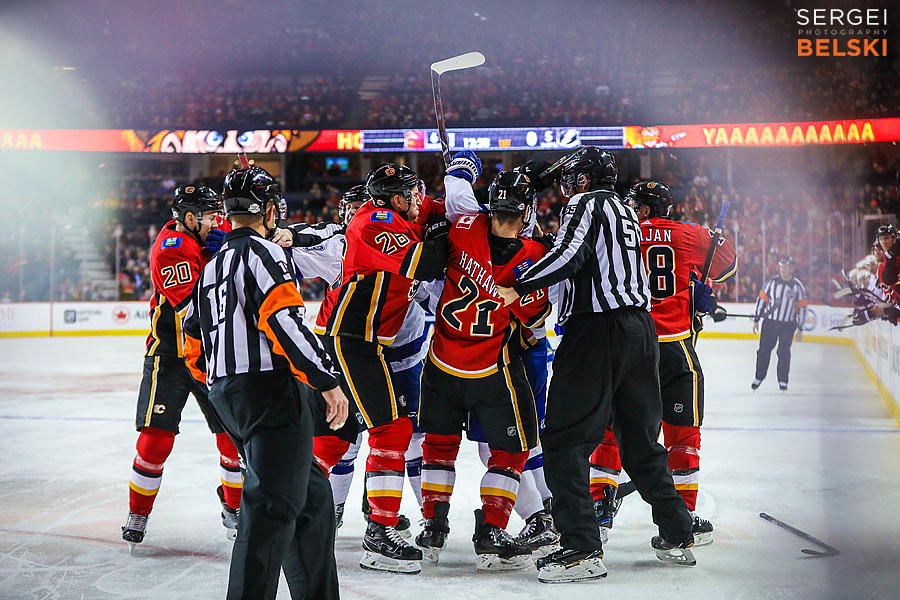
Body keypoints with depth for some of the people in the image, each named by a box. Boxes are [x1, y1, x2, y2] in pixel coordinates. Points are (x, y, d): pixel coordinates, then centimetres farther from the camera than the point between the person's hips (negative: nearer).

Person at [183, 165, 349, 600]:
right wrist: (328, 381, -19)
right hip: (272, 391, -9)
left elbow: (196, 352, 24)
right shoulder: (262, 253, -7)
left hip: (229, 398, 9)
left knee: (312, 497, 16)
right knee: (273, 506, -12)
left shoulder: (211, 269, 20)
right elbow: (284, 321, -21)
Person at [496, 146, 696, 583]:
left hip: (598, 332, -9)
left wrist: (519, 288, -15)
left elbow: (569, 254, -18)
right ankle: (677, 536, 22)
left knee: (565, 438, -8)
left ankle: (582, 548, -15)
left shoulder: (586, 204, -2)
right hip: (641, 328, 9)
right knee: (640, 438, 18)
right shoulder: (625, 211, 24)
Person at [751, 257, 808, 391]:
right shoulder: (772, 282, -1)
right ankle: (759, 377, 16)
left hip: (788, 325, -1)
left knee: (784, 352, -3)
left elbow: (802, 307, 0)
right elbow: (762, 299, 5)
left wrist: (800, 329, -2)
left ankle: (783, 380, 9)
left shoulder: (798, 286, -4)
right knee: (764, 350, 2)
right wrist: (756, 320, 4)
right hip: (770, 322, 1)